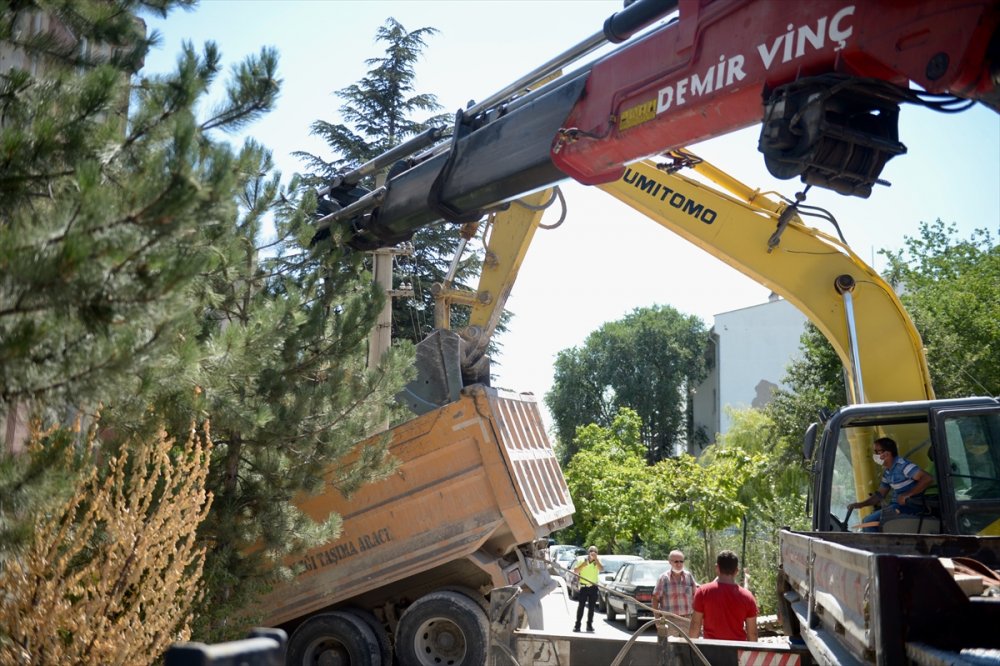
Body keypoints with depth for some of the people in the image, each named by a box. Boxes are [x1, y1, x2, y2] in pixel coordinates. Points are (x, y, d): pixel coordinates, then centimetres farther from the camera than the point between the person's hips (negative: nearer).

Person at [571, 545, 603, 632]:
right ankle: (577, 625, -5)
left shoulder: (597, 561, 5)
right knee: (581, 606, -5)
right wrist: (582, 565, -15)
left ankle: (589, 625, 12)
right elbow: (575, 571, -1)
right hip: (583, 587, -1)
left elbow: (601, 569, -15)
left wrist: (596, 559, -19)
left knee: (592, 607, 5)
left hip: (593, 587, 1)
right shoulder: (582, 560, 3)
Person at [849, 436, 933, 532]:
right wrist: (860, 504, 3)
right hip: (897, 505, 10)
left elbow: (927, 479, -26)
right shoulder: (887, 472, 12)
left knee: (870, 522, -19)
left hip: (910, 506, -10)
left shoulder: (902, 465, -17)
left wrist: (907, 495, -26)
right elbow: (880, 494, 18)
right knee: (867, 520, 10)